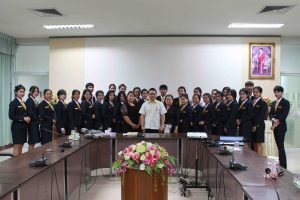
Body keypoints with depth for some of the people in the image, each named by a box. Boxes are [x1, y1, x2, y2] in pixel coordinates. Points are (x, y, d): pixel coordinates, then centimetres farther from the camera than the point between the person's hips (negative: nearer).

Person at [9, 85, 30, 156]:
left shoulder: (24, 103, 14)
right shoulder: (13, 103, -9)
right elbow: (11, 116, -16)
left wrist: (27, 118, -2)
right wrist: (23, 118, -20)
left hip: (23, 127, 7)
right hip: (17, 127, -7)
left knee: (21, 147, 12)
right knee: (17, 147, -2)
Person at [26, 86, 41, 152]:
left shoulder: (35, 101, 14)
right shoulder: (29, 101, -11)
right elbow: (30, 113, -18)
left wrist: (38, 120, -2)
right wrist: (38, 119, -10)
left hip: (36, 123, 8)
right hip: (32, 123, -8)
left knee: (33, 142, 12)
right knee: (32, 142, -3)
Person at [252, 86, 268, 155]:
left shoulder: (263, 103, -3)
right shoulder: (251, 102, 13)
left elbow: (262, 116, -10)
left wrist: (256, 125, -13)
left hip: (259, 126, -5)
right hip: (252, 126, 5)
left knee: (259, 143, -3)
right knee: (254, 143, 7)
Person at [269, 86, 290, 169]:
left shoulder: (286, 102, -5)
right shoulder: (273, 103, 15)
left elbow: (284, 115, -13)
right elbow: (270, 113, 9)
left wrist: (276, 123, -15)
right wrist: (273, 119, -11)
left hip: (281, 127, -6)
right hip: (275, 126, 7)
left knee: (281, 146, -7)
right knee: (278, 146, 11)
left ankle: (283, 166, -1)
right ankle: (280, 164, 18)